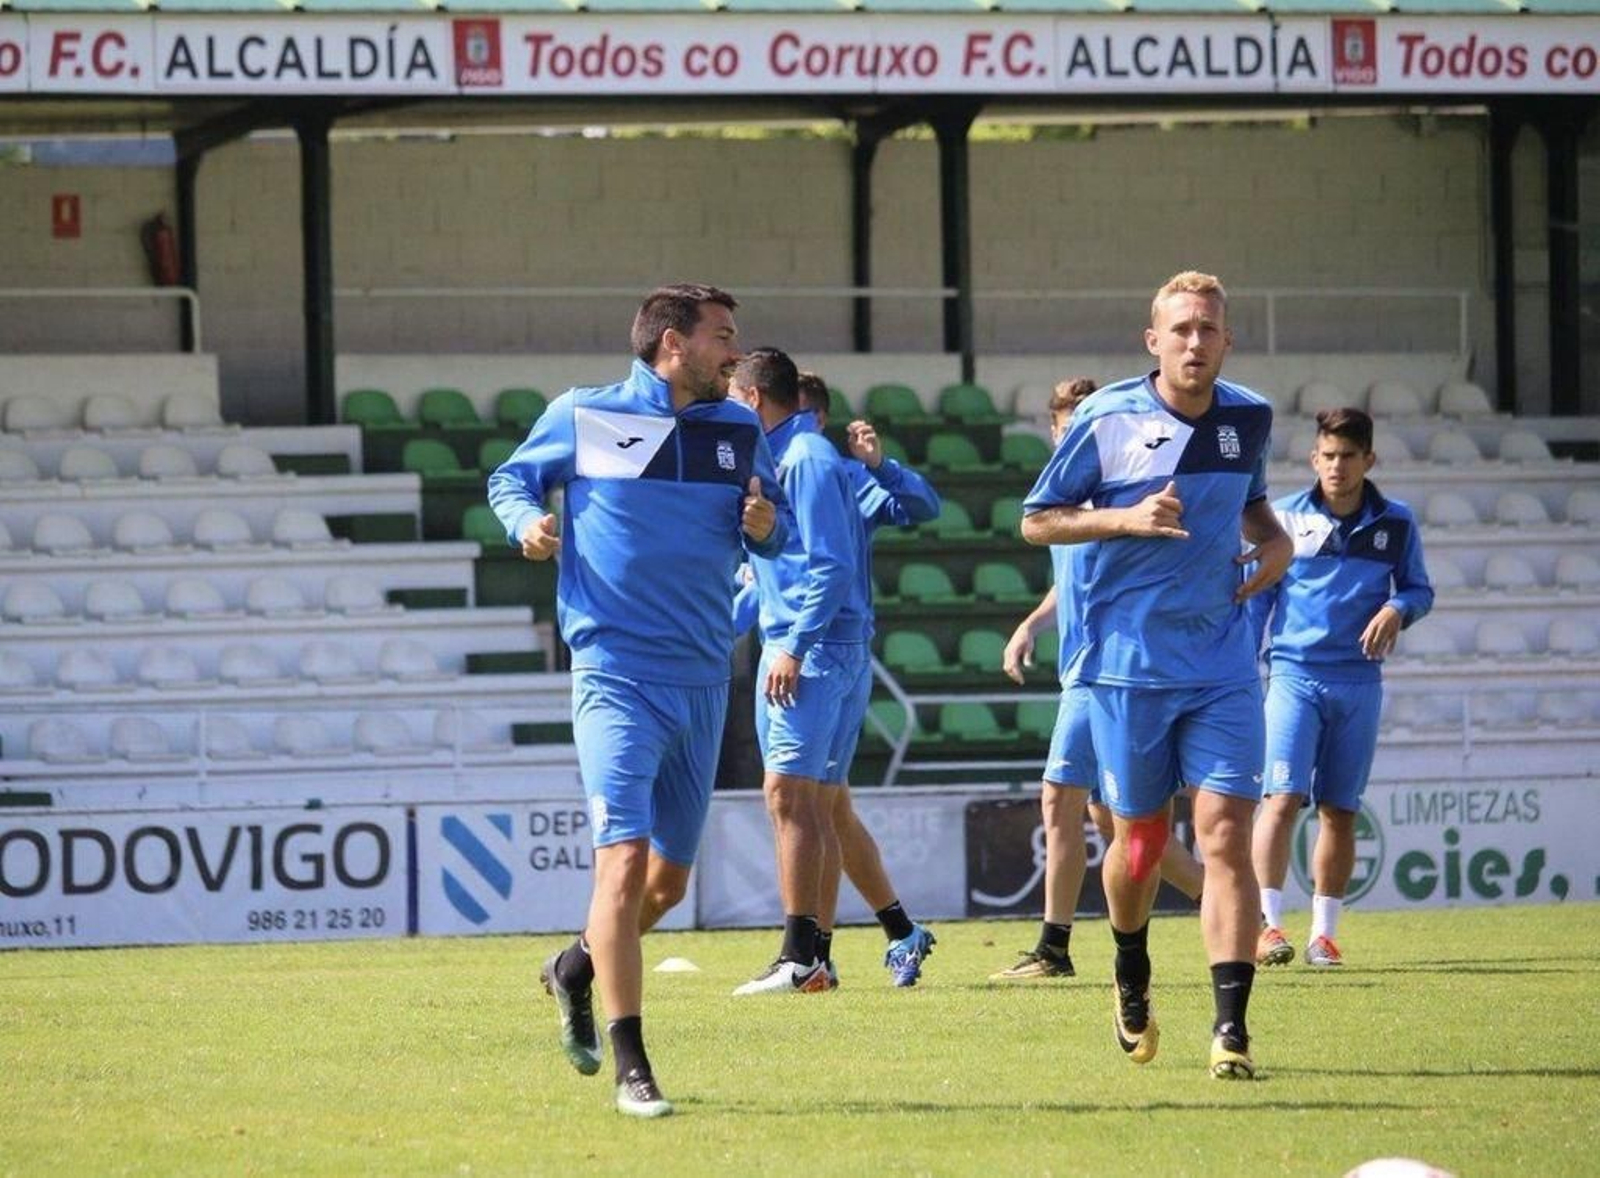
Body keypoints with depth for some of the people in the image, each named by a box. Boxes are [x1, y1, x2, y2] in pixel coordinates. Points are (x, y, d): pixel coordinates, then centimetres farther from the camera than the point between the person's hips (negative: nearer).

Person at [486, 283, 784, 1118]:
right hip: (616, 673, -5)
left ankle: (576, 971, 42)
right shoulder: (582, 417, -2)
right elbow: (511, 478, 11)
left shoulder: (739, 431, 9)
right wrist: (527, 521, -10)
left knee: (670, 878, 13)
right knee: (626, 859, -17)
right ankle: (630, 1066, -14)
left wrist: (763, 528, -6)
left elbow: (772, 532, 18)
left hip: (703, 681, 5)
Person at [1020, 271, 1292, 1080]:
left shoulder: (1249, 419, 5)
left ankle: (1231, 1027, -13)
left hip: (1223, 667, 2)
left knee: (1226, 836, -11)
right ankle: (1132, 982, 39)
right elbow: (1036, 521, -1)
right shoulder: (1107, 420, -7)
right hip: (1129, 667, -2)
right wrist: (1125, 519, -16)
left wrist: (1275, 541, 4)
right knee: (1139, 842, 9)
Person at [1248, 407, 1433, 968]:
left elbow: (1419, 589, 14)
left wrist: (1396, 609, -9)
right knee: (1283, 797, -15)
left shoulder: (1396, 524, 5)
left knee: (1339, 811, 5)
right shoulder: (1285, 519, 3)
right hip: (1294, 674, -2)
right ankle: (1266, 926, -18)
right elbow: (1254, 599, 7)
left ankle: (1323, 932, 13)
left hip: (1359, 683, 2)